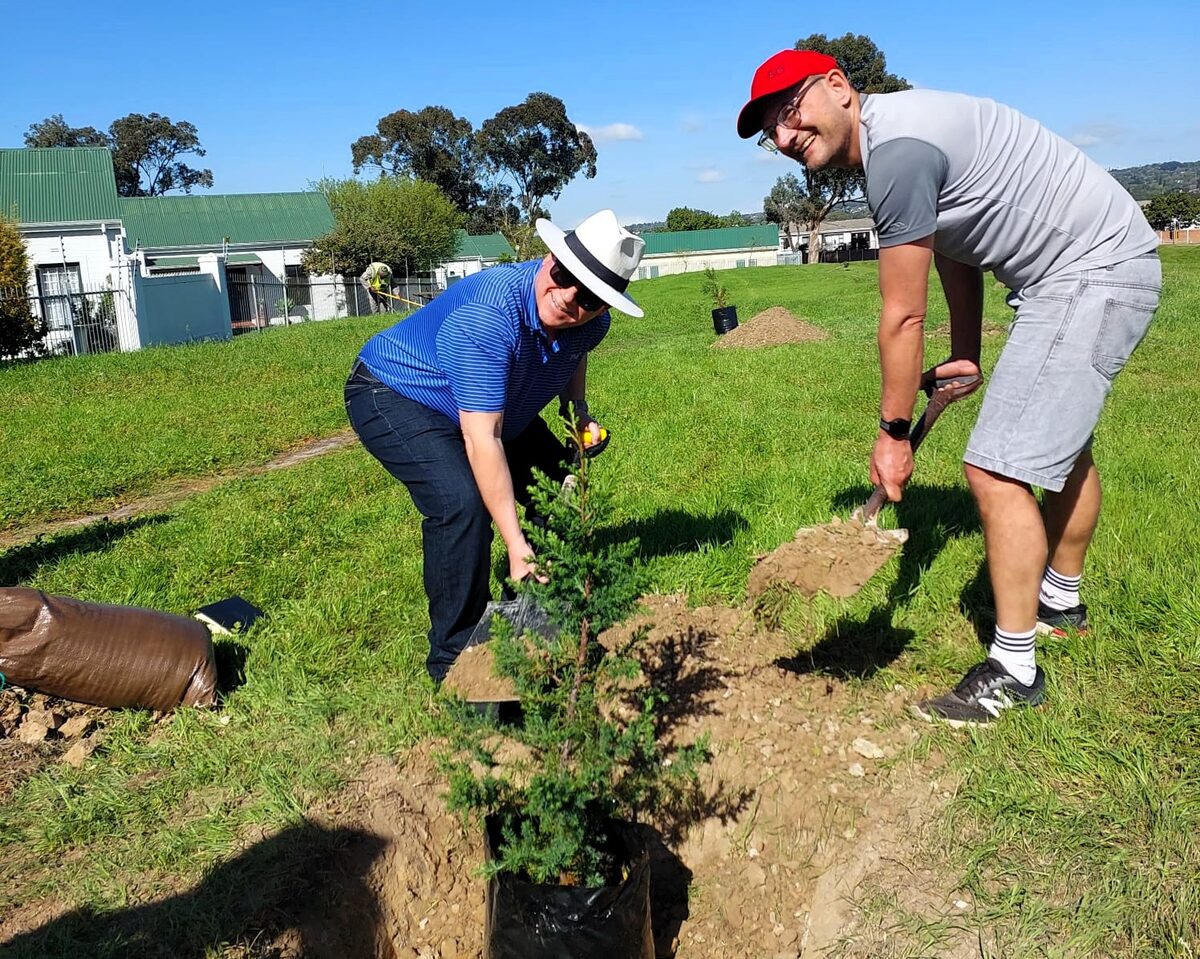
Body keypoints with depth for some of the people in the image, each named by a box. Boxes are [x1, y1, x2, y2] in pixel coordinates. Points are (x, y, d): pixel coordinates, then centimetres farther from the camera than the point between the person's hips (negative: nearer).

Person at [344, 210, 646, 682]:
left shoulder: (590, 321, -15)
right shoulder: (488, 315, -39)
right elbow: (482, 440, -42)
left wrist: (577, 406, -3)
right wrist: (515, 545, -42)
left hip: (489, 404, 8)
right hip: (393, 395, -8)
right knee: (462, 503, -28)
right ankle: (453, 657, -12)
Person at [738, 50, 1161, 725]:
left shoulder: (897, 148, -25)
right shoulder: (896, 135, 7)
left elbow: (904, 318, -20)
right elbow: (957, 250, 17)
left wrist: (894, 431, -10)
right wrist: (966, 356, 19)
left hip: (1095, 275, -11)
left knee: (999, 467, -15)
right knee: (1058, 436, 24)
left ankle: (1013, 671, -1)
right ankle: (1062, 600, 45)